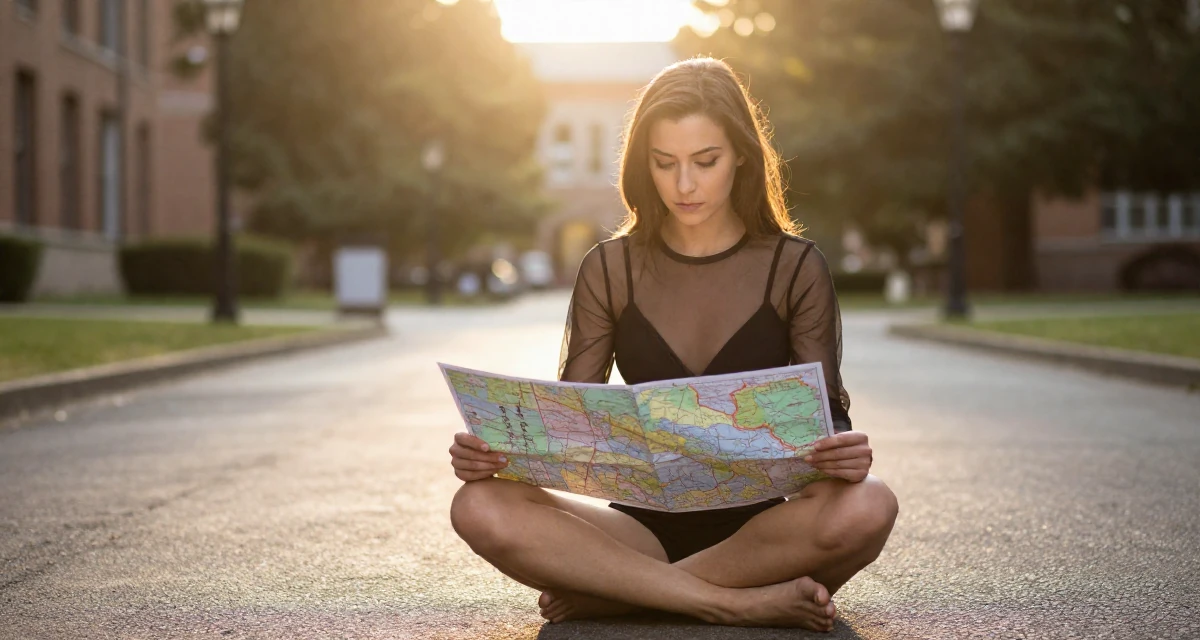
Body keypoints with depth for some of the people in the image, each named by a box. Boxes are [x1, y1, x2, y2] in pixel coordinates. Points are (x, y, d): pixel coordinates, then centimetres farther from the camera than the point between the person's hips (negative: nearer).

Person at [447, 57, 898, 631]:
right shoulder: (610, 271, 6)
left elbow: (827, 417, -2)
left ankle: (615, 591, -22)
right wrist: (494, 449, -19)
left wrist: (847, 455, -27)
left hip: (758, 527, -1)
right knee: (480, 509, -27)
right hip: (643, 525, 1)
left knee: (866, 506, -35)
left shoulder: (795, 269, 2)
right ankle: (745, 603, -27)